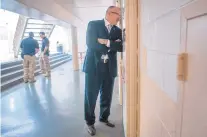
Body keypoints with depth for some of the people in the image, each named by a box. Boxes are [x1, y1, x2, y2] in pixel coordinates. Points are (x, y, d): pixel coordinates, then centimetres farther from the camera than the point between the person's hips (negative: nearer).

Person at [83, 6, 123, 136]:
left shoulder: (118, 30, 11)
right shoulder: (93, 24, 0)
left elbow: (121, 47, -3)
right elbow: (91, 43, -15)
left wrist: (107, 42, -16)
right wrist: (112, 46, -10)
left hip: (110, 68, 4)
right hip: (94, 66, -4)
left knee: (107, 96, 15)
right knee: (91, 96, 4)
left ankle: (104, 117, 36)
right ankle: (90, 122, 23)